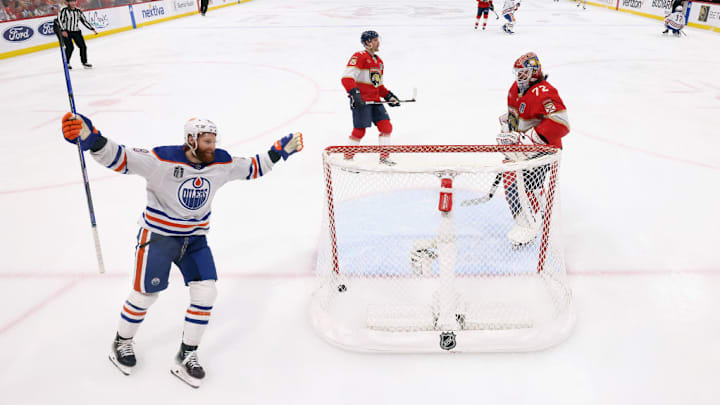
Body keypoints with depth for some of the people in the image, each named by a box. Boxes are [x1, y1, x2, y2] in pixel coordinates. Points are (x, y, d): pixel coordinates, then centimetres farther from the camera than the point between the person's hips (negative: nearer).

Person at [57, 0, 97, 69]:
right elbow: (59, 20, -11)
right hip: (66, 32, -5)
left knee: (83, 46, -2)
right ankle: (66, 63, 4)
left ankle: (84, 62, 13)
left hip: (76, 32, 5)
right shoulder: (64, 10, -8)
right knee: (70, 47, -14)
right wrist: (63, 30, -20)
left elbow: (84, 21, 12)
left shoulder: (79, 11, 6)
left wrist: (92, 29, 6)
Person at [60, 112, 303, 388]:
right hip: (158, 235, -4)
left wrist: (279, 151, 5)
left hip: (194, 238, 4)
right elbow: (121, 159, -28)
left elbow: (251, 168, 7)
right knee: (144, 295, 5)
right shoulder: (162, 160, -23)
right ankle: (121, 343, 35)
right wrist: (90, 138, -44)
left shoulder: (221, 162, -7)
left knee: (205, 293, -5)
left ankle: (187, 356, 13)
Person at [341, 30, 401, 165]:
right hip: (361, 100, -8)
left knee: (386, 126, 3)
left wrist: (388, 96, 16)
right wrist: (354, 93, -28)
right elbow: (347, 77, -18)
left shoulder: (379, 62, 21)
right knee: (360, 130, -9)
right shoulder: (359, 57, -8)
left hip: (375, 101, 8)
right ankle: (347, 158, 6)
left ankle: (384, 157, 14)